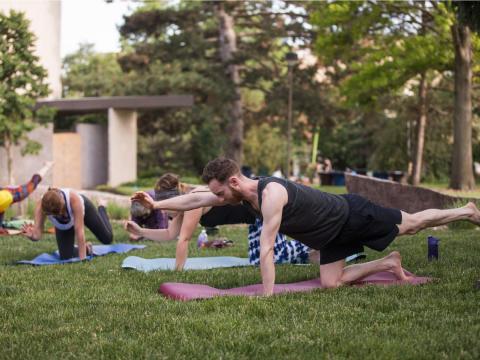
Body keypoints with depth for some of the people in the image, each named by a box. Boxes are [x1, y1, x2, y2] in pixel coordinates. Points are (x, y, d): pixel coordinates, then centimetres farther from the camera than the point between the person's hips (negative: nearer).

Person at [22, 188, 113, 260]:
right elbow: (37, 235, -41)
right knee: (66, 257, -9)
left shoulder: (74, 198, -48)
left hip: (83, 208, -1)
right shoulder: (41, 206, -41)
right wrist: (32, 236, -65)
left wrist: (82, 259, -44)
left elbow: (79, 231, -45)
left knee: (107, 239, 14)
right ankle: (85, 248, 27)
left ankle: (101, 210, 46)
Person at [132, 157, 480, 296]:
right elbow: (194, 200, -3)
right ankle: (389, 264, 24)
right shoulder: (240, 191, -10)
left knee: (412, 223, 10)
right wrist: (156, 204, -9)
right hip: (332, 234, 8)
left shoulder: (271, 194, -37)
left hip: (352, 216, -8)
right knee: (331, 283, 7)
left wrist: (267, 297, -39)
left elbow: (267, 250, -39)